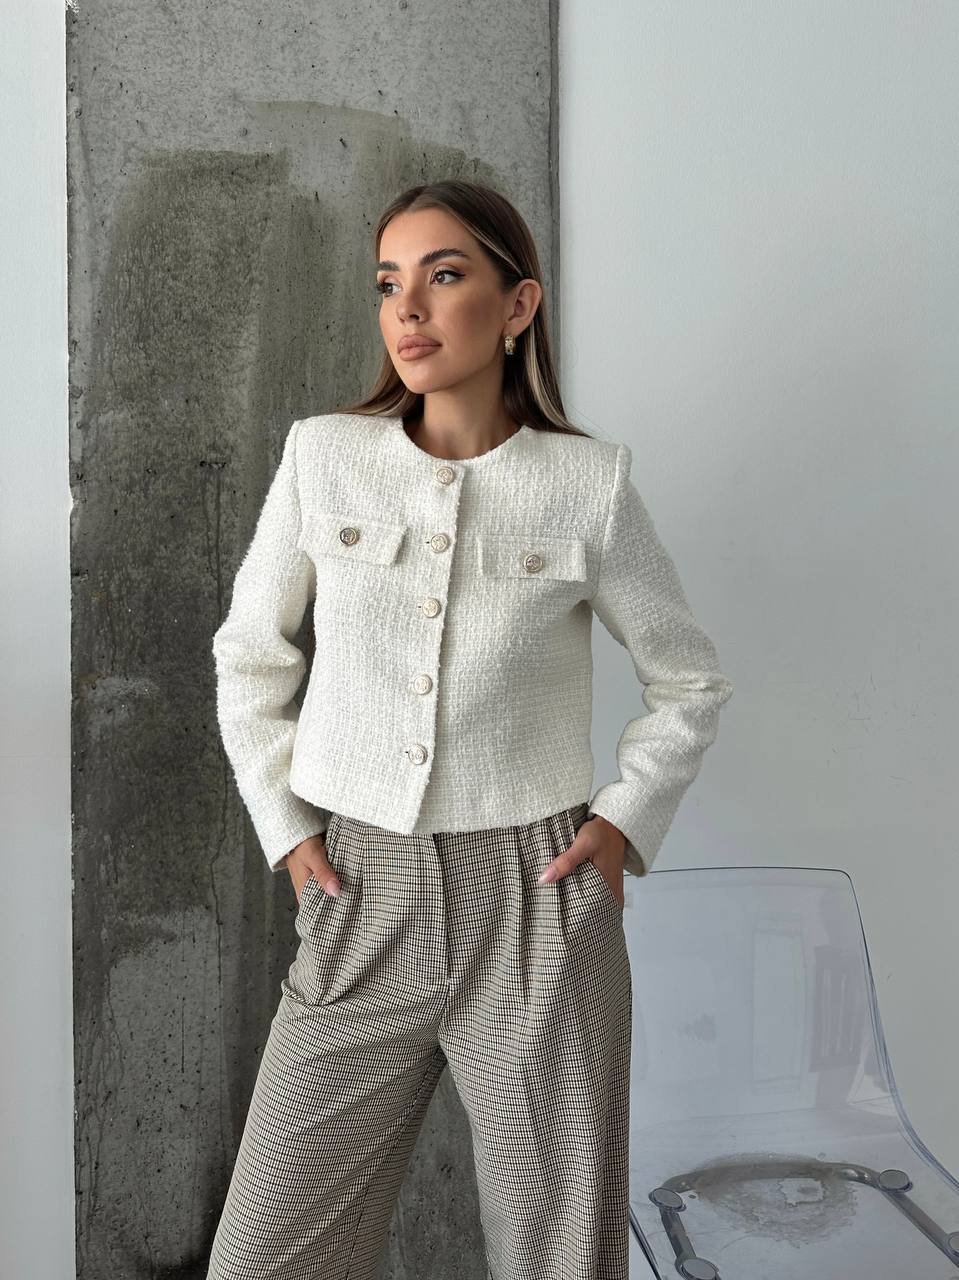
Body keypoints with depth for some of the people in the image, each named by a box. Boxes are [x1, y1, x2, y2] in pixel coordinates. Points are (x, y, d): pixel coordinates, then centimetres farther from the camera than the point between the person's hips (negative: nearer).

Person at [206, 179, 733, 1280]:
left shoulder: (589, 480, -2)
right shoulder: (323, 454, 1)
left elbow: (690, 681, 10)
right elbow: (247, 656, 13)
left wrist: (628, 820, -1)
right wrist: (282, 822, 5)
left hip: (538, 902, -1)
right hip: (360, 900, 2)